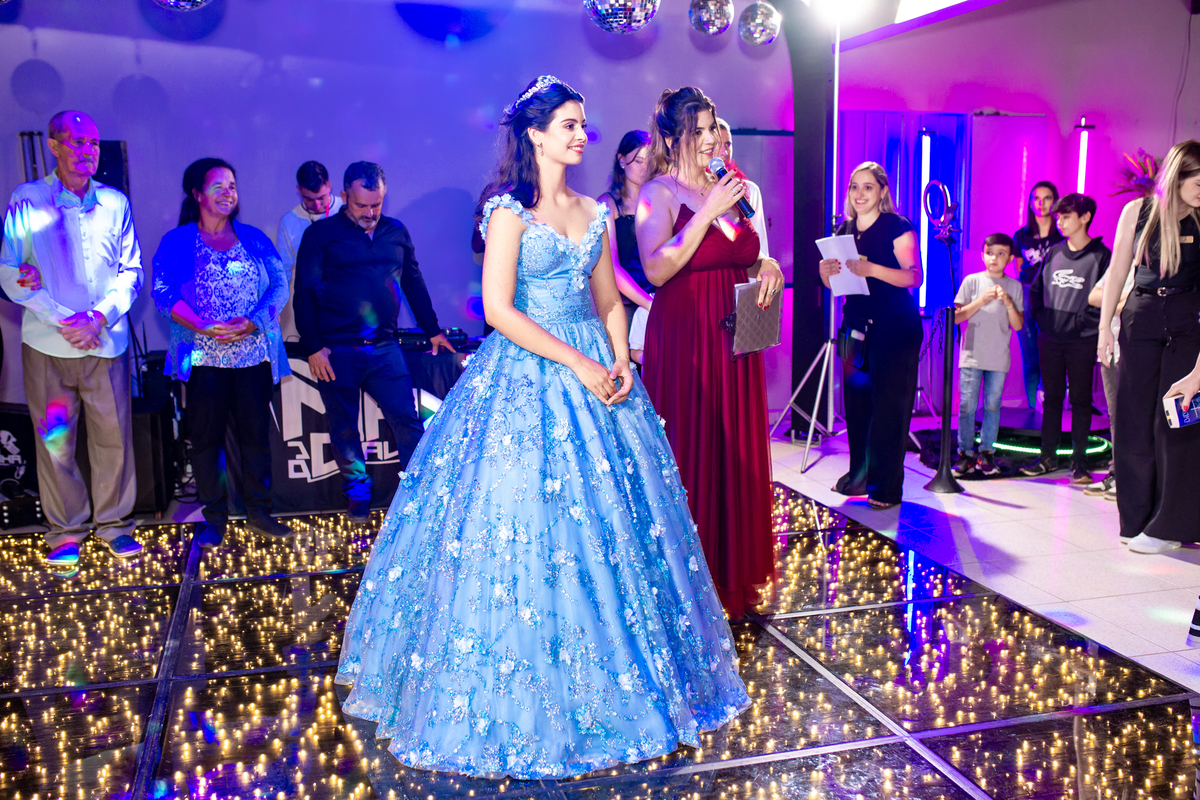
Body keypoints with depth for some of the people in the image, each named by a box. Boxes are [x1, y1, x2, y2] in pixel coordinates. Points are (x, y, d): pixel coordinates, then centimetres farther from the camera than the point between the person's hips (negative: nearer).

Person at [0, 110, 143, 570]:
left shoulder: (115, 204, 7)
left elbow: (130, 271, 6)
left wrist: (99, 317, -9)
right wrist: (62, 319, -11)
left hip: (105, 343, 1)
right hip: (47, 344, -1)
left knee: (113, 436, 3)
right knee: (54, 440, 3)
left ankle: (114, 525, 17)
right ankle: (65, 532, 16)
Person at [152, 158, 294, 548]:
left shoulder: (254, 239, 12)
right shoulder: (177, 242, 5)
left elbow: (279, 285, 4)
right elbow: (163, 293, -5)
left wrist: (252, 321, -13)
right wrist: (204, 327, -18)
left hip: (254, 352, 2)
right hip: (204, 356, -2)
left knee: (255, 434, 6)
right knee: (206, 437, 3)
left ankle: (258, 510, 17)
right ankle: (214, 516, 14)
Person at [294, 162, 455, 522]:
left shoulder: (396, 232, 12)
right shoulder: (320, 234, 1)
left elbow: (414, 283, 21)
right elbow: (305, 293, -2)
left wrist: (432, 330, 22)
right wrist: (312, 346, -8)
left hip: (385, 348, 2)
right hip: (336, 352, -2)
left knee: (408, 420, -1)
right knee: (344, 428, 8)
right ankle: (357, 493, 24)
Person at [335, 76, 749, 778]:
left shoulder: (594, 212, 12)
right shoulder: (510, 210, -6)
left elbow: (609, 300, 15)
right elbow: (499, 310, -14)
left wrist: (620, 362, -3)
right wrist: (577, 365, -16)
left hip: (595, 371, 6)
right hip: (526, 375, -6)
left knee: (610, 523, 7)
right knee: (529, 526, -3)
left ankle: (602, 685, 24)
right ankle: (529, 699, 13)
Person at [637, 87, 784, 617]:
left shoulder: (728, 190, 15)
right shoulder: (659, 192, -5)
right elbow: (656, 270, -19)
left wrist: (767, 266, 0)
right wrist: (709, 211, -18)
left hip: (734, 341, 7)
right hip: (681, 340, -7)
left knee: (736, 454, 11)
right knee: (688, 458, -2)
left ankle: (733, 573, 25)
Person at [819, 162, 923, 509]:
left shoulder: (898, 227, -6)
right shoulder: (844, 231, 13)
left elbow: (914, 276, -16)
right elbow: (835, 284, 17)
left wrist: (872, 269, -28)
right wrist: (826, 271, -6)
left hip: (895, 328, -6)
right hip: (856, 326, 6)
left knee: (889, 405, -5)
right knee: (856, 401, 8)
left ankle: (886, 485, -1)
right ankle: (859, 474, 20)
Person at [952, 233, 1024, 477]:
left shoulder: (1014, 286, 7)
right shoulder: (972, 281, 2)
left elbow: (1018, 325, 5)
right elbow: (957, 317, -1)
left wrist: (1008, 303, -11)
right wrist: (981, 300, -11)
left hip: (999, 357, 1)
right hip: (972, 355, -1)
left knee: (992, 405, 3)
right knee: (967, 405, -2)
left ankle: (986, 452, 12)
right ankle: (965, 453, 7)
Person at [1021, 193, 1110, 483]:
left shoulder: (1101, 255, -4)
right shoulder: (1053, 253, 10)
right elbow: (1035, 290, 17)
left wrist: (1083, 321, -12)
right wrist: (1041, 317, 6)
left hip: (1081, 341, -4)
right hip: (1049, 338, 4)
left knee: (1080, 400, 3)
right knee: (1052, 397, 10)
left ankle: (1079, 462, 9)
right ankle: (1048, 456, 18)